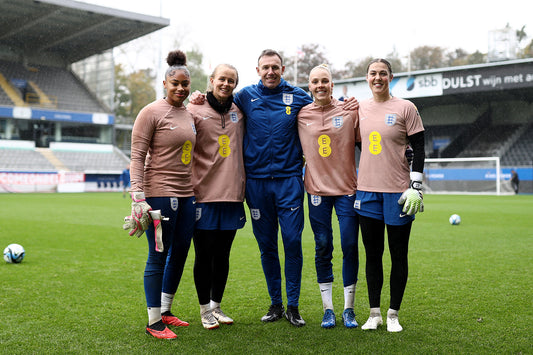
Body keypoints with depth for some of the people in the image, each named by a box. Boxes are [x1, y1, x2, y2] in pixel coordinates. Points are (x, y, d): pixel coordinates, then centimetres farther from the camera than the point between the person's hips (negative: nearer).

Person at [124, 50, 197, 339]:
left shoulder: (189, 114, 15)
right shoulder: (152, 112, -6)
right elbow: (137, 155, -11)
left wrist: (196, 190, 17)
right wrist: (138, 195, -18)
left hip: (186, 194, 8)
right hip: (160, 193, -7)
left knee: (180, 254, 13)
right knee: (159, 256, -2)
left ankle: (165, 312, 28)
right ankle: (153, 321, 10)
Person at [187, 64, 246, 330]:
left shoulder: (239, 111, 11)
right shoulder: (195, 111, -2)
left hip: (232, 194, 4)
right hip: (204, 195, -4)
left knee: (223, 255, 12)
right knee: (204, 255, 3)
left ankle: (216, 306, 27)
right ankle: (205, 310, 19)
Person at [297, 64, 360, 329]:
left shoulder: (350, 111, 0)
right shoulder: (301, 115, 3)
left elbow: (364, 145, 5)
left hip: (347, 188, -1)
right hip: (317, 189, 1)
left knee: (350, 247, 0)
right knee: (322, 247, 5)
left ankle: (349, 309, 14)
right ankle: (328, 309, 16)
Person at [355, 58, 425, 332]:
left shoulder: (405, 108, -2)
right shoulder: (360, 108, 9)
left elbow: (418, 150, -4)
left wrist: (416, 186, -11)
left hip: (397, 191, -3)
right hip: (367, 189, 4)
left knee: (398, 254, 3)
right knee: (372, 253, 8)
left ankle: (393, 314, 15)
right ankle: (374, 313, 18)